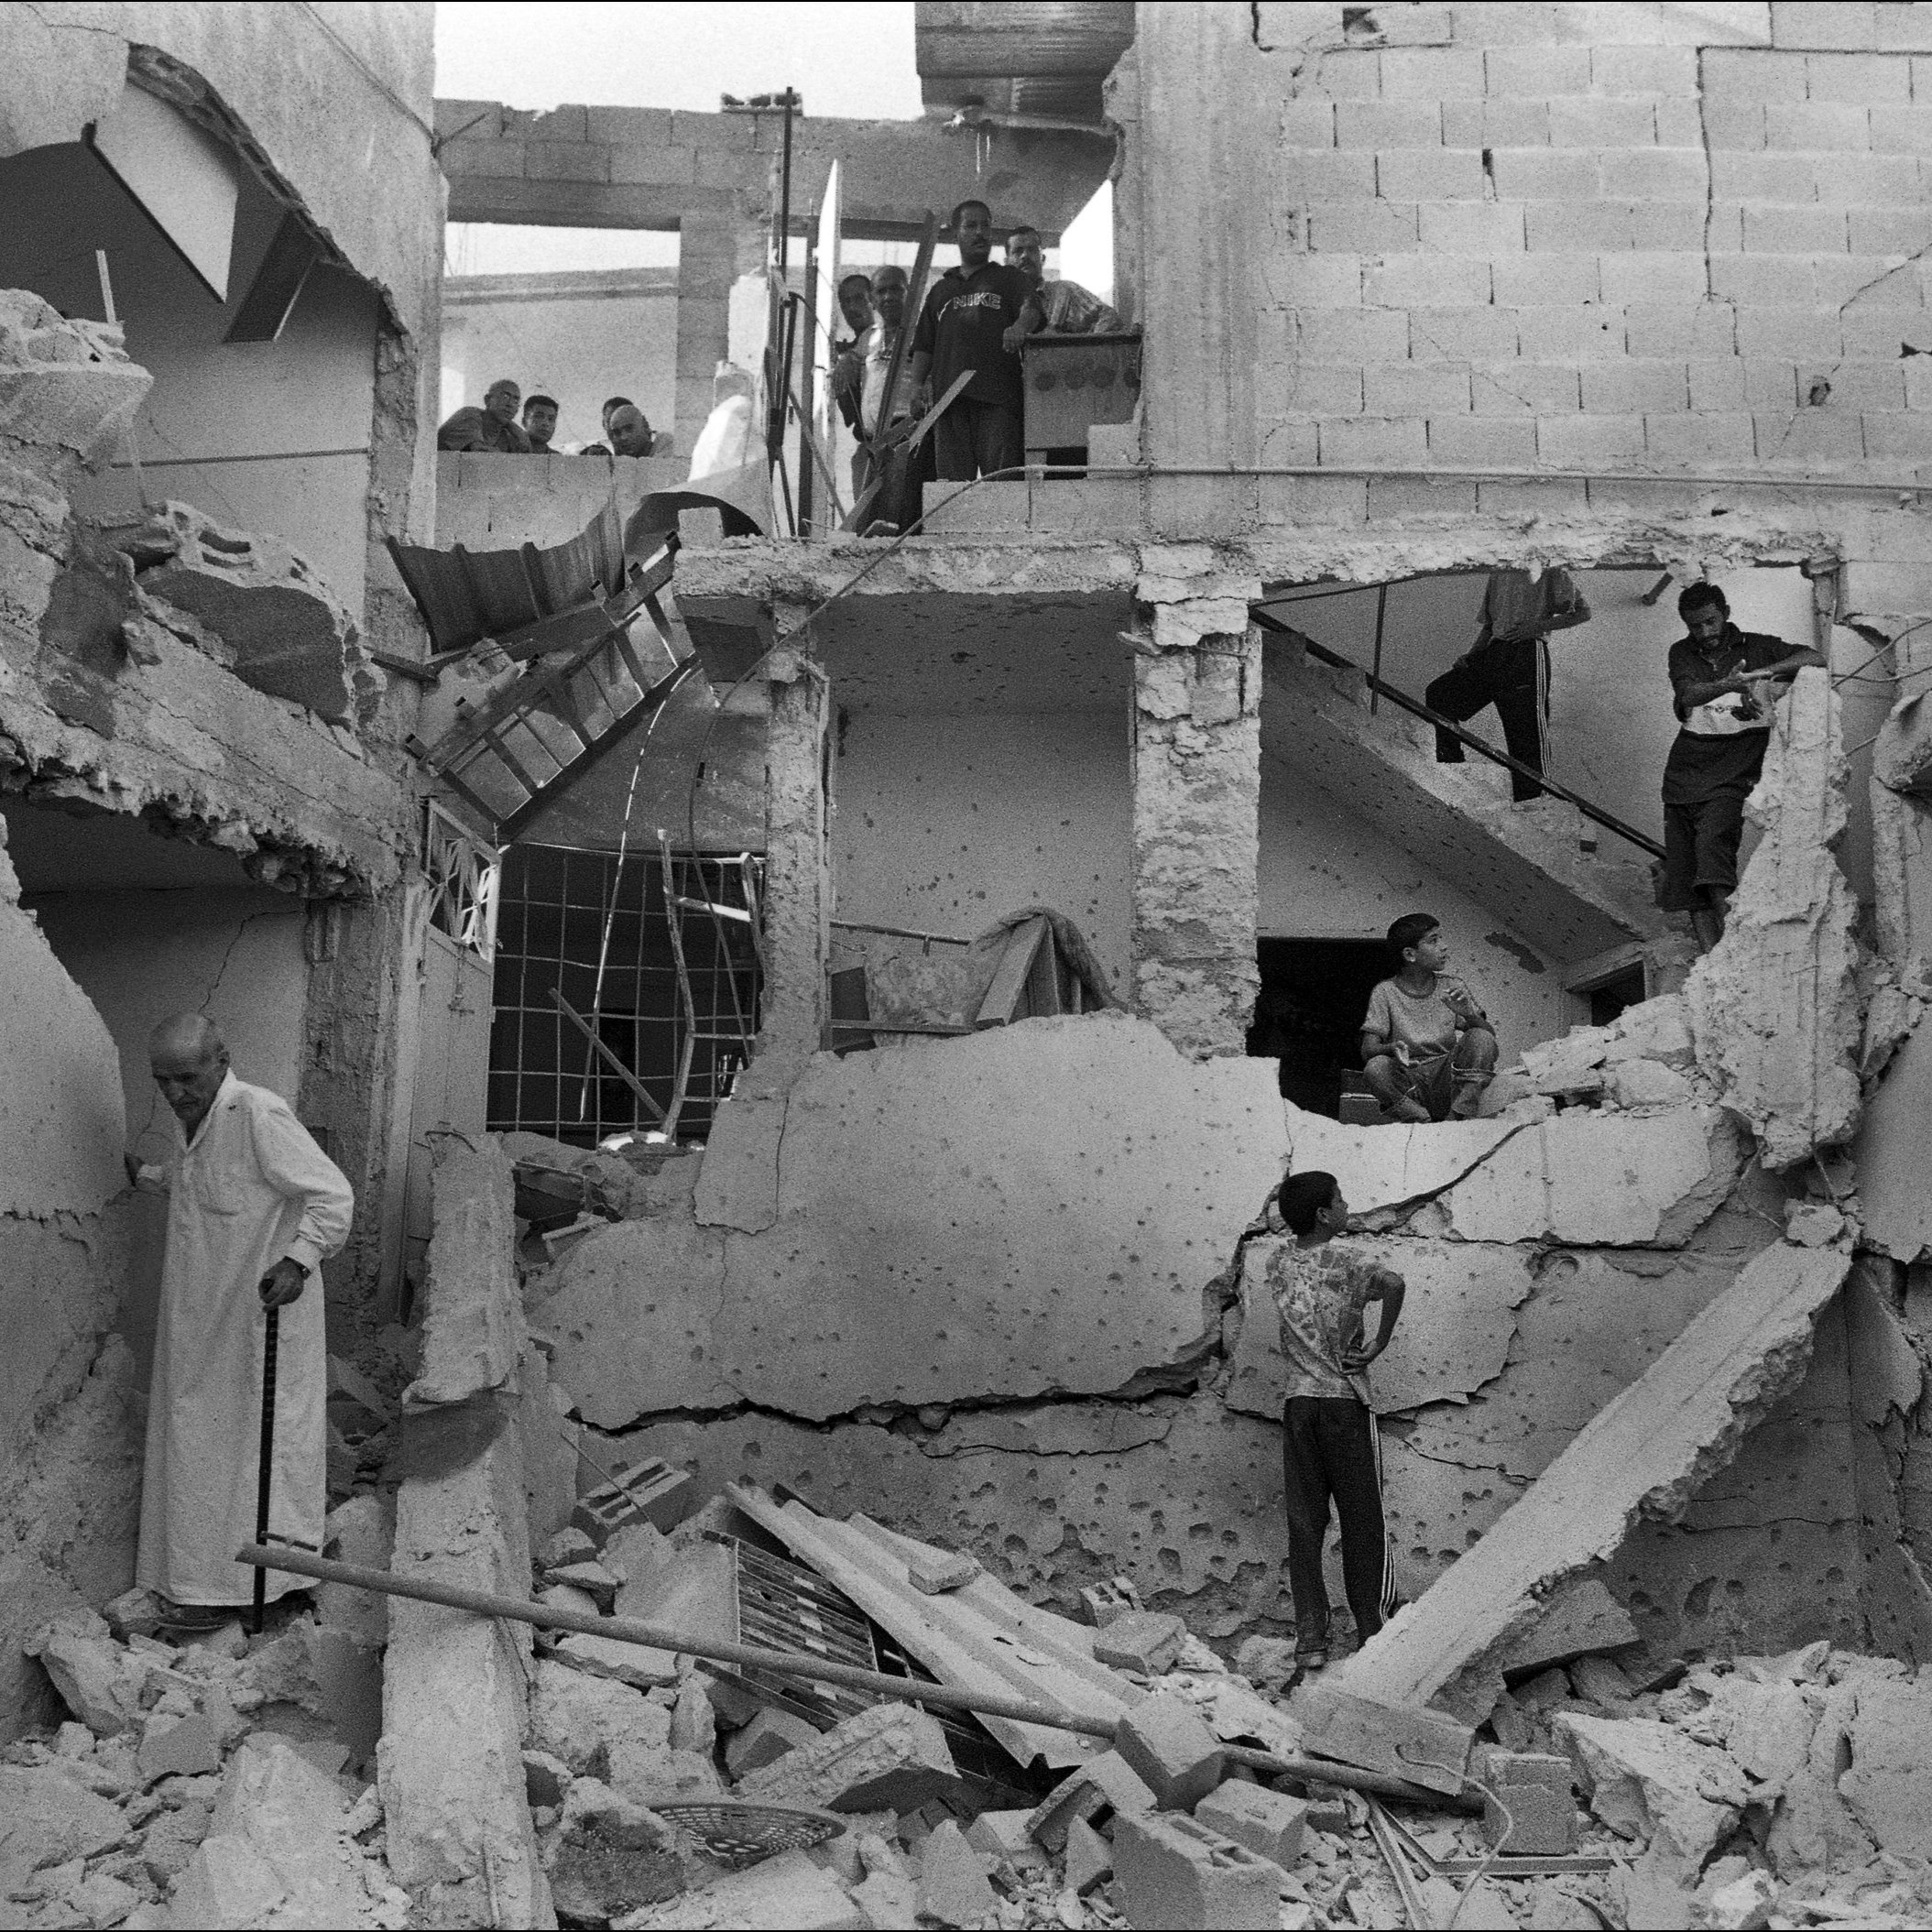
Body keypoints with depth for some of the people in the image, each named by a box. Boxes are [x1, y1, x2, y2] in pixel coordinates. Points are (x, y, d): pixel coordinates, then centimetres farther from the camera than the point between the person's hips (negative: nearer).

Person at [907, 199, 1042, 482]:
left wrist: (1019, 327, -26)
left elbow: (1032, 309, -3)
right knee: (952, 482, -4)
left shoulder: (1008, 279, 17)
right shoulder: (941, 289, 27)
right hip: (948, 396, 3)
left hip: (998, 398, -3)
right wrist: (917, 383, 5)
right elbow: (923, 346, 23)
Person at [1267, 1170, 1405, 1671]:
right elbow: (1394, 1283, -27)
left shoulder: (1278, 1262, 6)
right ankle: (1375, 1631, 12)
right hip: (1346, 1402, -4)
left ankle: (1310, 1638, 3)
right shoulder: (1347, 1262, -9)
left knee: (1304, 1523, 5)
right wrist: (1380, 1343, -17)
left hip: (1297, 1402, 4)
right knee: (1363, 1521, 6)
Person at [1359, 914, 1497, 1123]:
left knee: (1480, 1038, -22)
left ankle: (1461, 1116, -24)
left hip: (1448, 1078, 2)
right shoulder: (1386, 993, 1)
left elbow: (1489, 1034, 1)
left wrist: (1468, 1015, -21)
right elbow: (1368, 1049, -7)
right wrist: (1392, 1048, -30)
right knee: (1375, 1067, -32)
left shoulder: (1452, 988, 8)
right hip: (1409, 1086, -2)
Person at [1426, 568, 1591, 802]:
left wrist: (1539, 626, -10)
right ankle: (1450, 770, -4)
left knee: (1526, 733, -9)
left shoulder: (1550, 570, 3)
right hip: (1494, 650, 6)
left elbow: (1583, 613, 1)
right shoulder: (1497, 572, 20)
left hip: (1527, 653, -6)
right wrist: (1471, 654, 6)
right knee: (1438, 693, -8)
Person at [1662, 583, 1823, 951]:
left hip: (1734, 772, -4)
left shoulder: (1756, 647, 5)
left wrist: (1760, 673, -22)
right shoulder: (1682, 653, 10)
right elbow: (1689, 693, -10)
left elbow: (1814, 658, -9)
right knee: (1684, 869, -1)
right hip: (1684, 770, 4)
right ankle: (1710, 957, 0)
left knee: (1713, 842, -26)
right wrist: (1727, 685, -32)